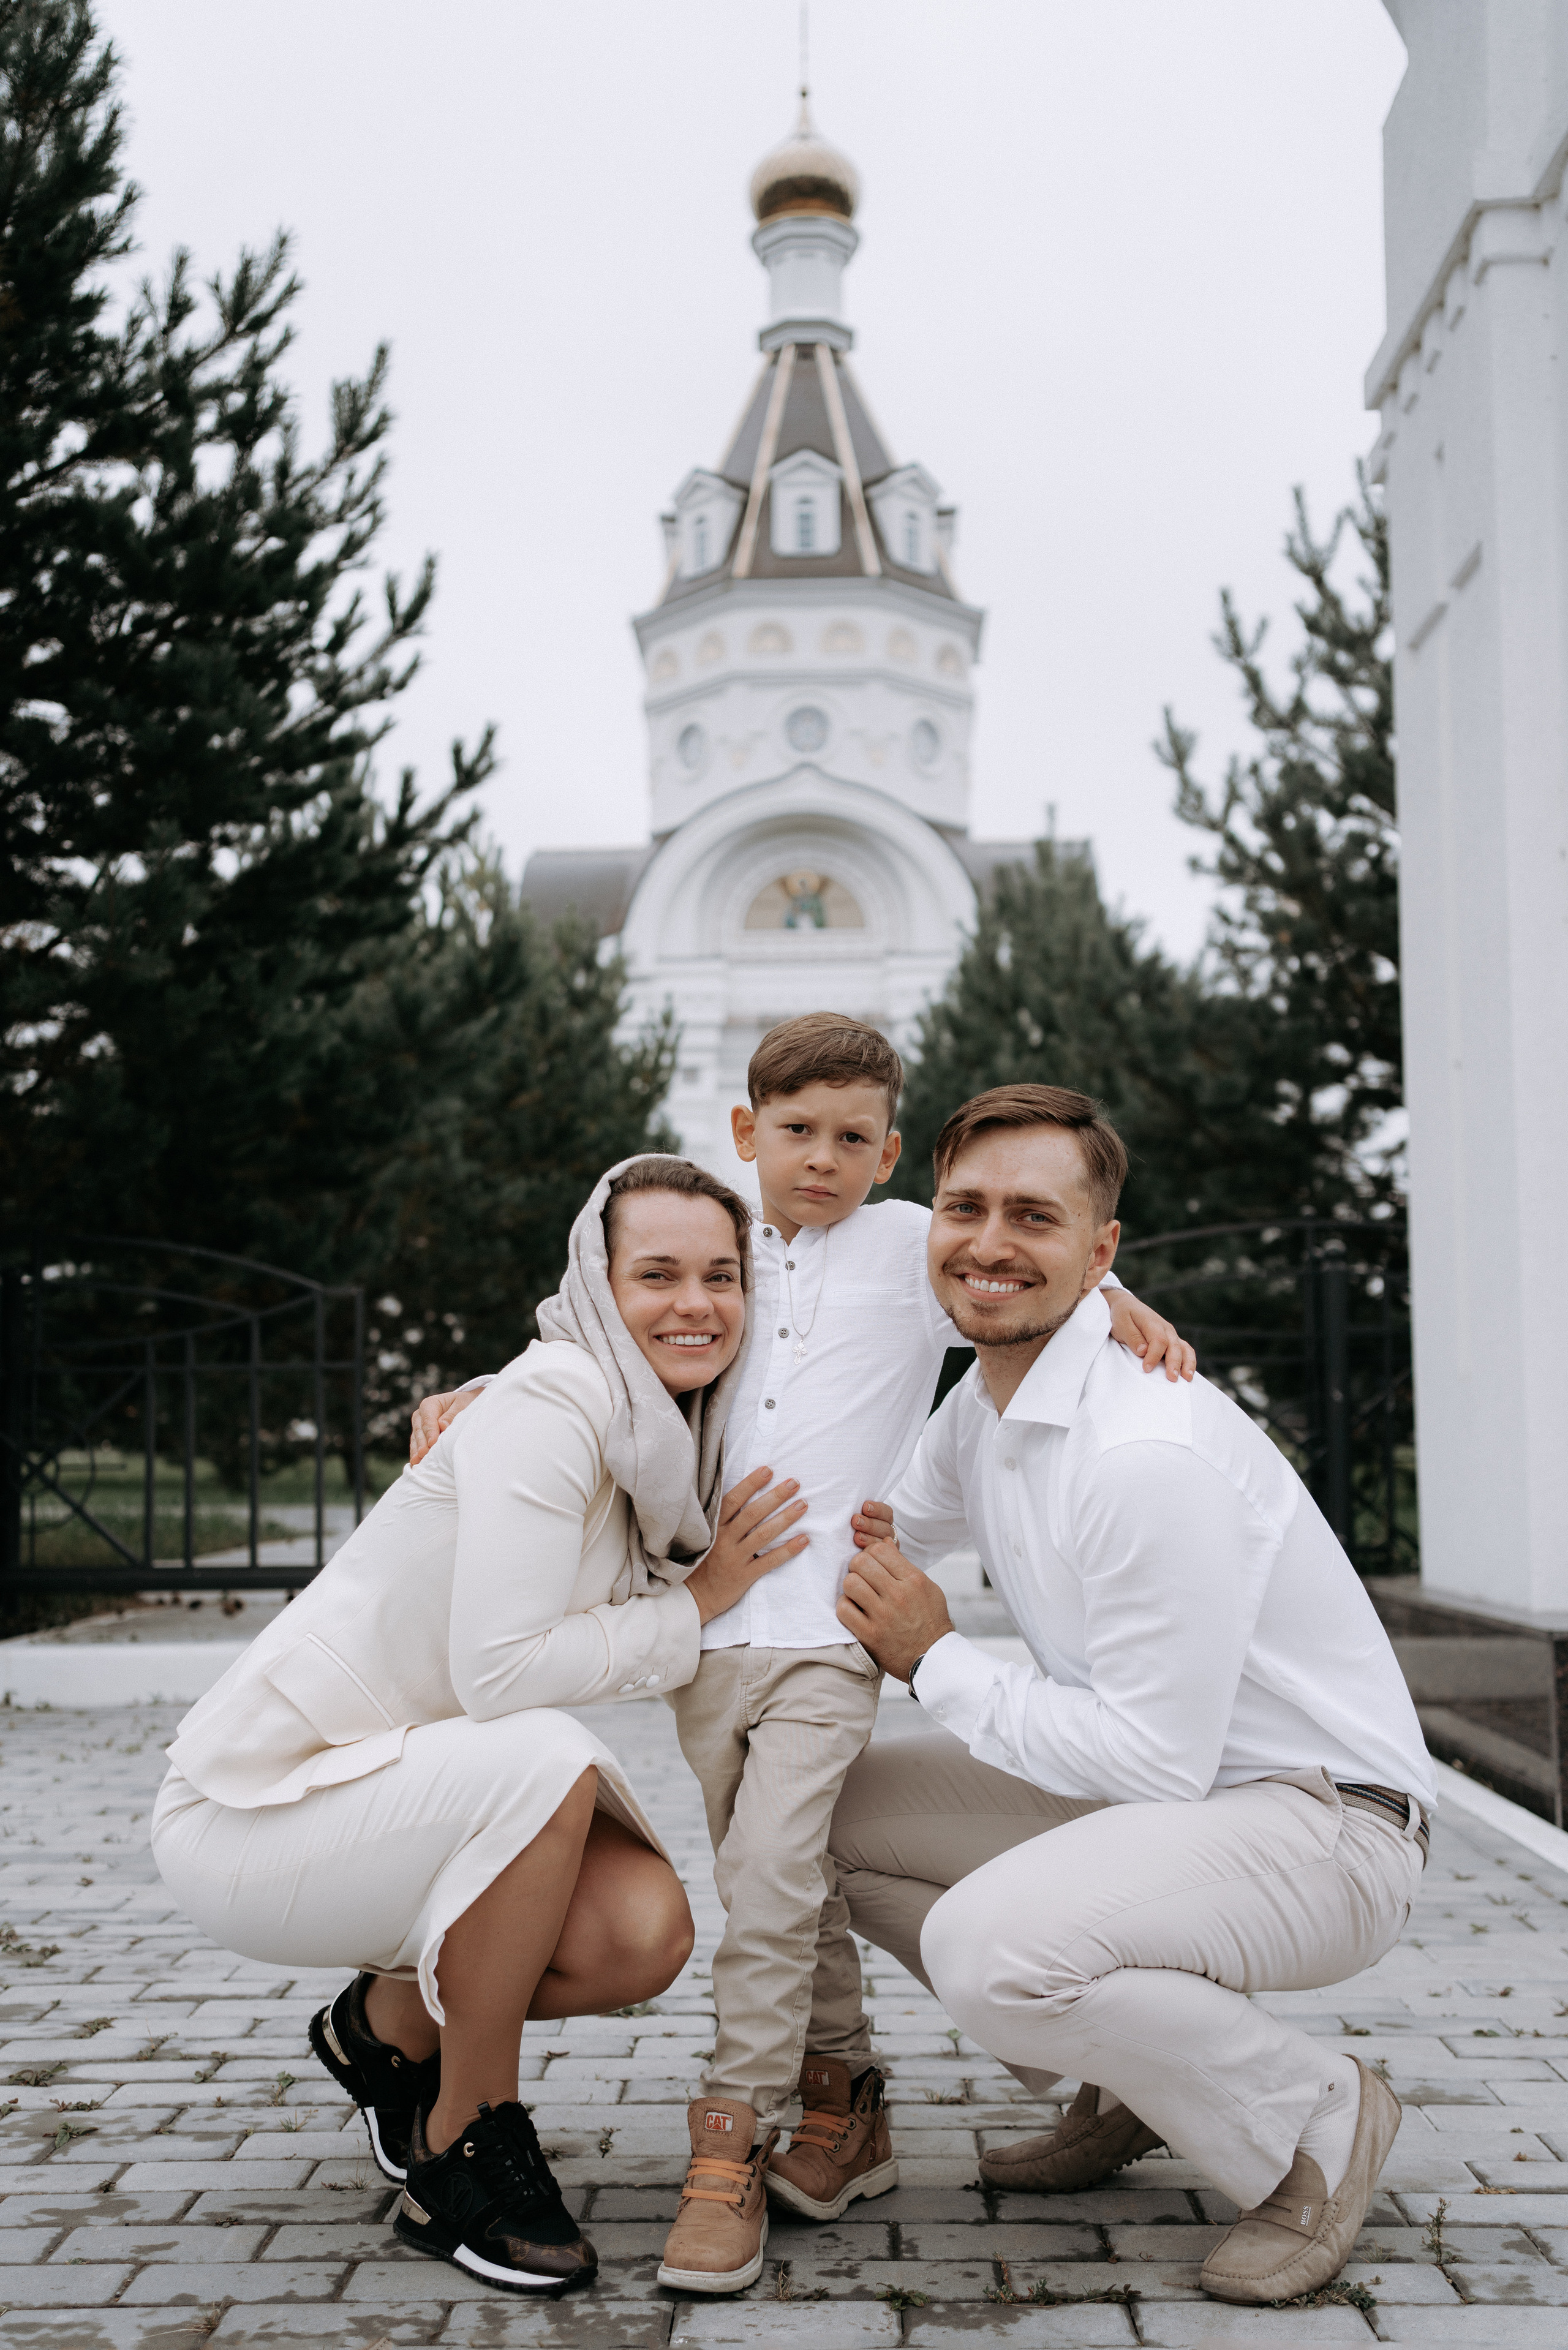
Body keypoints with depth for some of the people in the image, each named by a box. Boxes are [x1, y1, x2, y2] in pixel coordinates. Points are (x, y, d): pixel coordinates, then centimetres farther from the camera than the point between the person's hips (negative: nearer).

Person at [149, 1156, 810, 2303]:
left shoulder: (673, 1434, 5)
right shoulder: (552, 1408, -22)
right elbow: (497, 1668, -29)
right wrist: (698, 1601, -18)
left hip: (412, 1784, 8)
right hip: (252, 1811, -8)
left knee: (645, 1934, -15)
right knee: (545, 1765, -33)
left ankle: (390, 2026, 16)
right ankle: (466, 2146, -11)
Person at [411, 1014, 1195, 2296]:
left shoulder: (911, 1248, 6)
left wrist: (1121, 1307, -13)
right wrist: (471, 1396, 9)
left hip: (829, 1626, -4)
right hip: (706, 1619, 4)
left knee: (770, 1878, -13)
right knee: (779, 1884, 11)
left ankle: (730, 2149, -4)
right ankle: (844, 2105, 27)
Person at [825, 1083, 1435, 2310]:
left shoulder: (1148, 1454, -26)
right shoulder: (985, 1407, 3)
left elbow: (1159, 1758, -25)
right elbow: (888, 1540, 22)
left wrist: (939, 1663, -16)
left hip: (1319, 1829, -9)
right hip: (1162, 1793, 9)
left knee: (992, 1942, -32)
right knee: (839, 1808, 5)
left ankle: (1316, 2119, -5)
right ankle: (1131, 2083, 16)